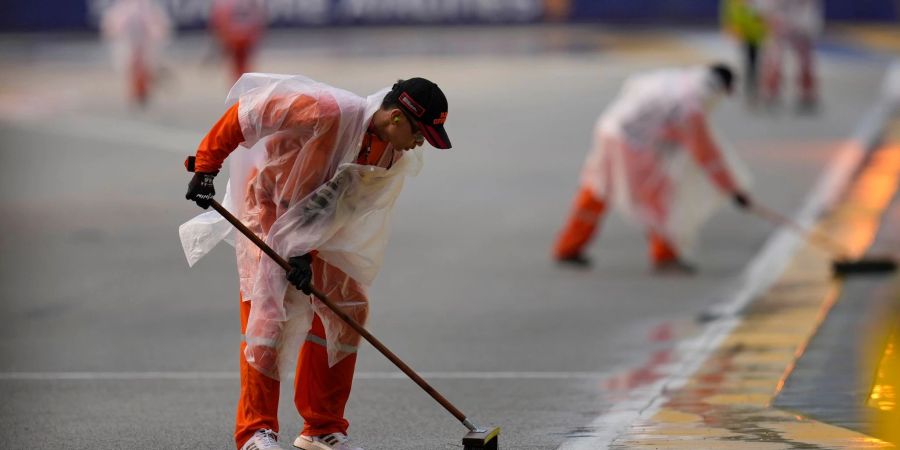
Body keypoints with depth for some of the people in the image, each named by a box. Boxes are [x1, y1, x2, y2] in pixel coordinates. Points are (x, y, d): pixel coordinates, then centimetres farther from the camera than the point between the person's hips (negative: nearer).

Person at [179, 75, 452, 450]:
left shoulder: (397, 160, -10)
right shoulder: (328, 111, -32)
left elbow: (346, 207, -10)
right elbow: (244, 113, -27)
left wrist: (306, 252, -22)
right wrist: (205, 168, -24)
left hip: (319, 229, 7)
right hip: (268, 206, -7)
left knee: (348, 311, 5)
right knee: (269, 313, -16)